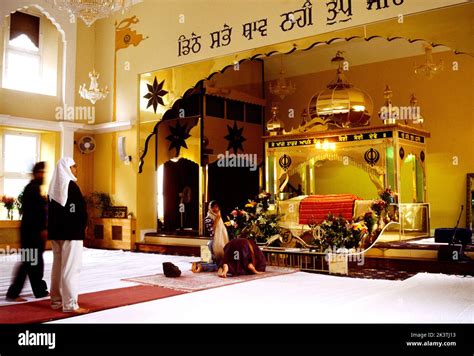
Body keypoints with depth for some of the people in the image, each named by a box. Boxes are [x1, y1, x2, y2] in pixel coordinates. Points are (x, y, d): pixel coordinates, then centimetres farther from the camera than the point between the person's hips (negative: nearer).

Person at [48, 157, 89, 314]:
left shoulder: (53, 186, 10)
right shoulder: (71, 185, -13)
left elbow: (50, 209, 14)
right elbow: (81, 208, -13)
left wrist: (54, 227, 16)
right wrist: (83, 226, 3)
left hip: (56, 231, 8)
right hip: (72, 231, -8)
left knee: (57, 266, 13)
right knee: (70, 267, -6)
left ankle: (56, 300, 20)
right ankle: (70, 304, -5)